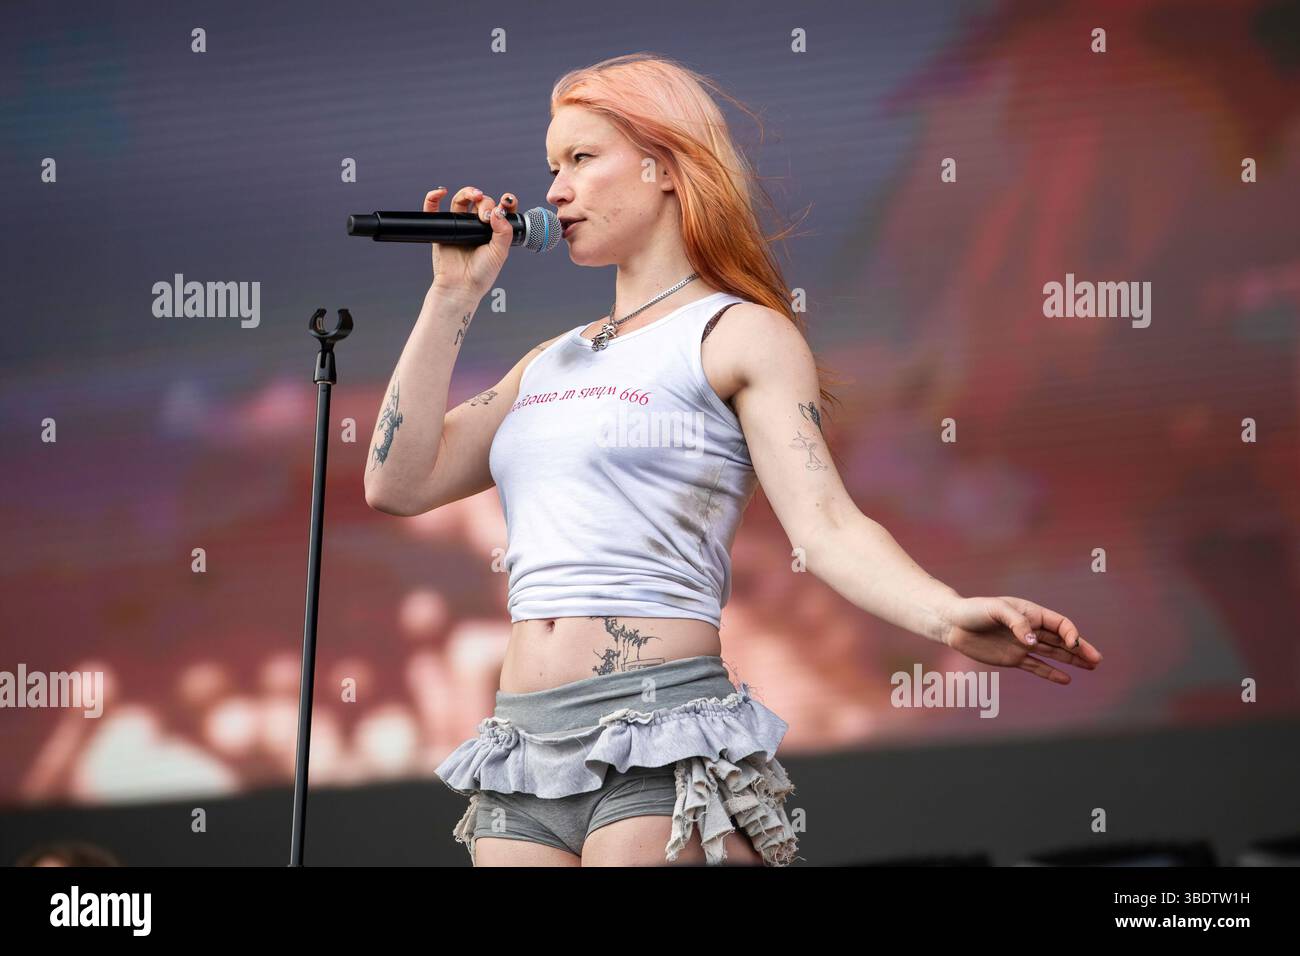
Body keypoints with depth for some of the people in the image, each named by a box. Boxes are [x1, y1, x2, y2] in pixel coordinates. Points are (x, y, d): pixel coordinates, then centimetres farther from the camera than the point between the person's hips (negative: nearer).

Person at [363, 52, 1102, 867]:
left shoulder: (740, 336, 1)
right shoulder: (552, 363, 21)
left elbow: (825, 523, -11)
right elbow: (399, 483, 13)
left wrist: (949, 616, -30)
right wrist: (454, 295, 13)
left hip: (661, 745, -6)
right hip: (523, 743, 6)